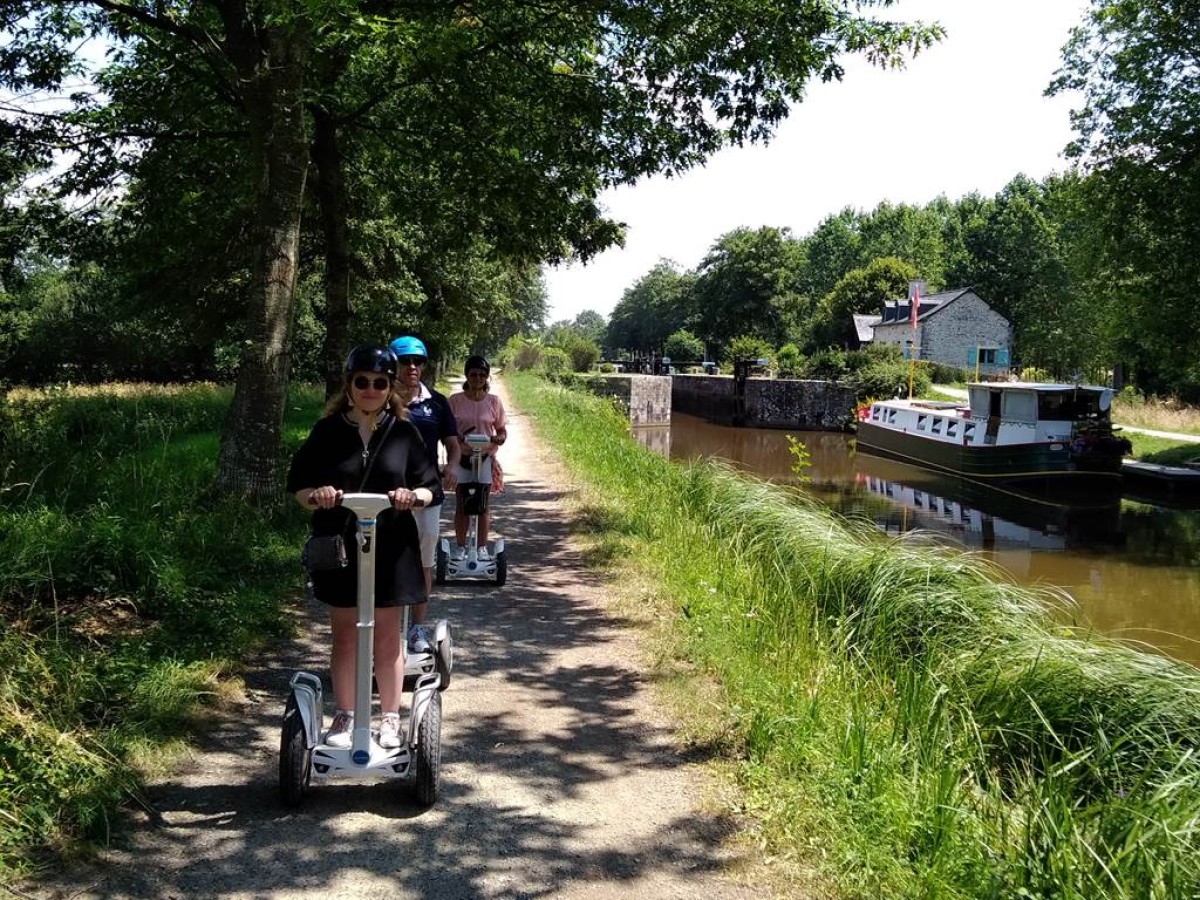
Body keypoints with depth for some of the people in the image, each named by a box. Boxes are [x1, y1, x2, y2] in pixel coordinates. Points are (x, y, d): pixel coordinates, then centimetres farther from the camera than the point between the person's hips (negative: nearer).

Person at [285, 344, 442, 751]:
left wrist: (414, 495, -22)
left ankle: (391, 718, 22)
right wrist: (316, 495, -19)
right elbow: (297, 484, 3)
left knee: (387, 637, 8)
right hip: (338, 547, 1)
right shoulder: (327, 431, 0)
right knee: (344, 636, 10)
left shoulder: (403, 432, -1)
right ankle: (344, 716, 24)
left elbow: (433, 487, 0)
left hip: (390, 549, 0)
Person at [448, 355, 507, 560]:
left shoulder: (493, 401, 1)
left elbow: (502, 430, 5)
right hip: (462, 456, 0)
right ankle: (460, 546, 13)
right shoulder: (455, 400, -1)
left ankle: (482, 547, 11)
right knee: (461, 504, 4)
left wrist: (498, 439, -17)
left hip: (486, 457, 0)